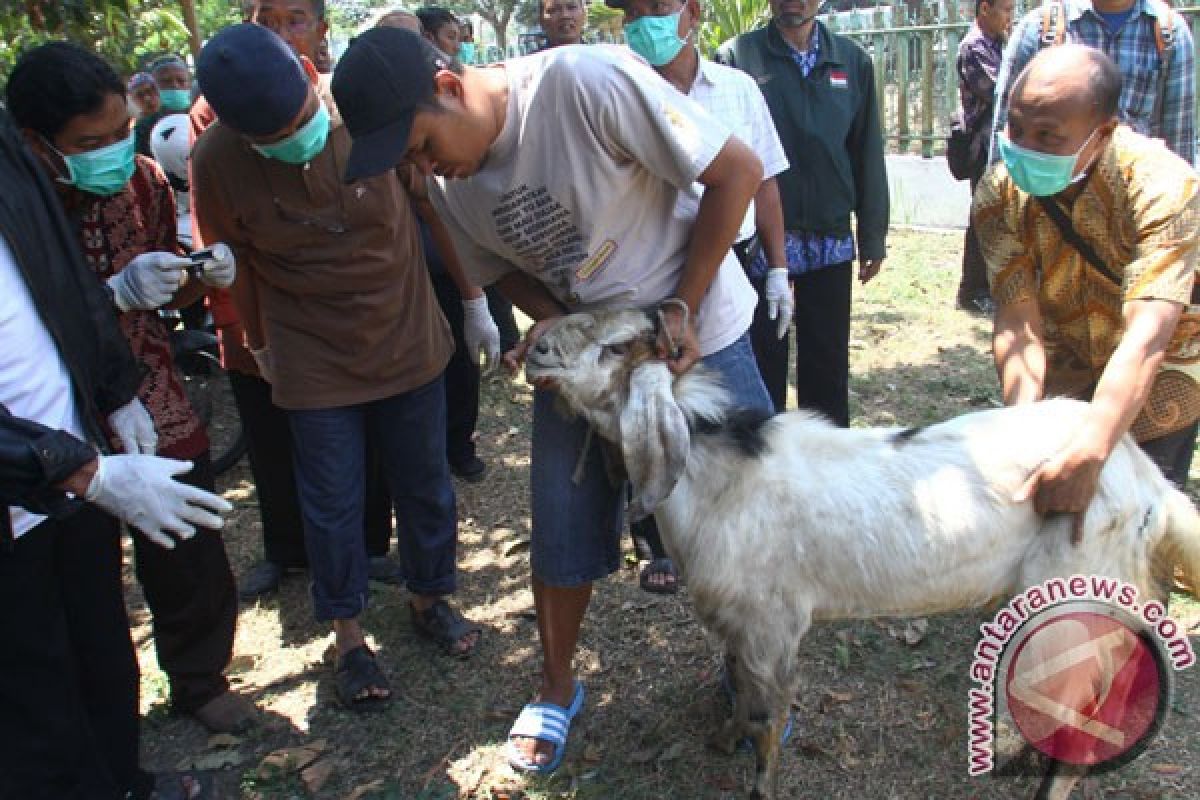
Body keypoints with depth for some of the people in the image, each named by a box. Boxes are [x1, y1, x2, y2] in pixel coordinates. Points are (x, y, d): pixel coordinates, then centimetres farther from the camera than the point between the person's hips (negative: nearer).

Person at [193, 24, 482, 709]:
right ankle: (350, 638, 29)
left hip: (409, 341, 1)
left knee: (426, 486, 14)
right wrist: (261, 344, 13)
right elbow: (234, 265, 1)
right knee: (333, 505, 9)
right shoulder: (216, 162, -14)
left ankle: (430, 599, 38)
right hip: (314, 363, -1)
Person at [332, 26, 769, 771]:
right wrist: (555, 323, -13)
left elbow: (738, 171, -21)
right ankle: (557, 689, 33)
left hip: (699, 336, -4)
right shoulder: (446, 184, -8)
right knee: (564, 533, 8)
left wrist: (681, 309, -18)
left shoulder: (590, 81, -27)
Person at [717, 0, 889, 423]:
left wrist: (873, 236, 7)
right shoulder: (736, 57, -2)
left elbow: (867, 154, 8)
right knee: (763, 361, 8)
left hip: (831, 241, 3)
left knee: (828, 362, 11)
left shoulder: (852, 60, 7)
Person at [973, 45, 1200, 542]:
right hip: (1062, 371, 3)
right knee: (1039, 510, 3)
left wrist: (1086, 455, -52)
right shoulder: (1000, 194, -19)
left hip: (1154, 382, -2)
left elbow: (1146, 337, -40)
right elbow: (1018, 319, -24)